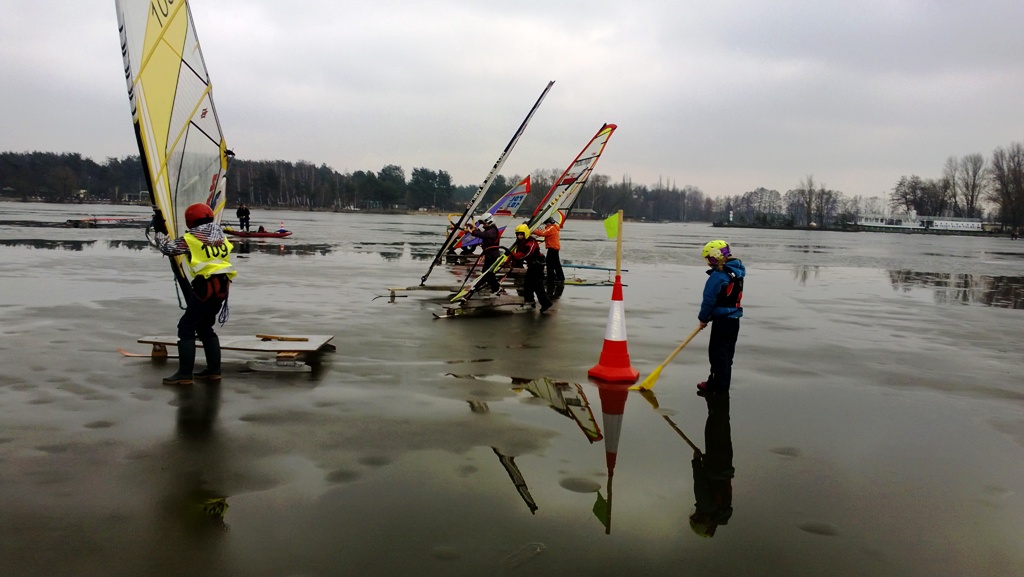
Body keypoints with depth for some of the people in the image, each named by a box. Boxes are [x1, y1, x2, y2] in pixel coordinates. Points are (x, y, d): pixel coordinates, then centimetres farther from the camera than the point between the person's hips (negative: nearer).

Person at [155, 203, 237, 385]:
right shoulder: (221, 235, 13)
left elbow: (167, 248, 4)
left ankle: (185, 374, -3)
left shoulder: (190, 239, -5)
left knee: (186, 328, 0)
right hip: (222, 285, 7)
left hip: (206, 286, -7)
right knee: (205, 327, 18)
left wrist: (160, 232, 22)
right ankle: (214, 370, 18)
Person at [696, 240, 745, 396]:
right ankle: (715, 382, 26)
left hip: (722, 321, -9)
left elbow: (709, 300, -16)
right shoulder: (737, 273, 9)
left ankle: (719, 385, 4)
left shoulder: (718, 276, -19)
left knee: (718, 352, -1)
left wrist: (703, 318, -1)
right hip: (734, 319, 9)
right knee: (727, 352, 15)